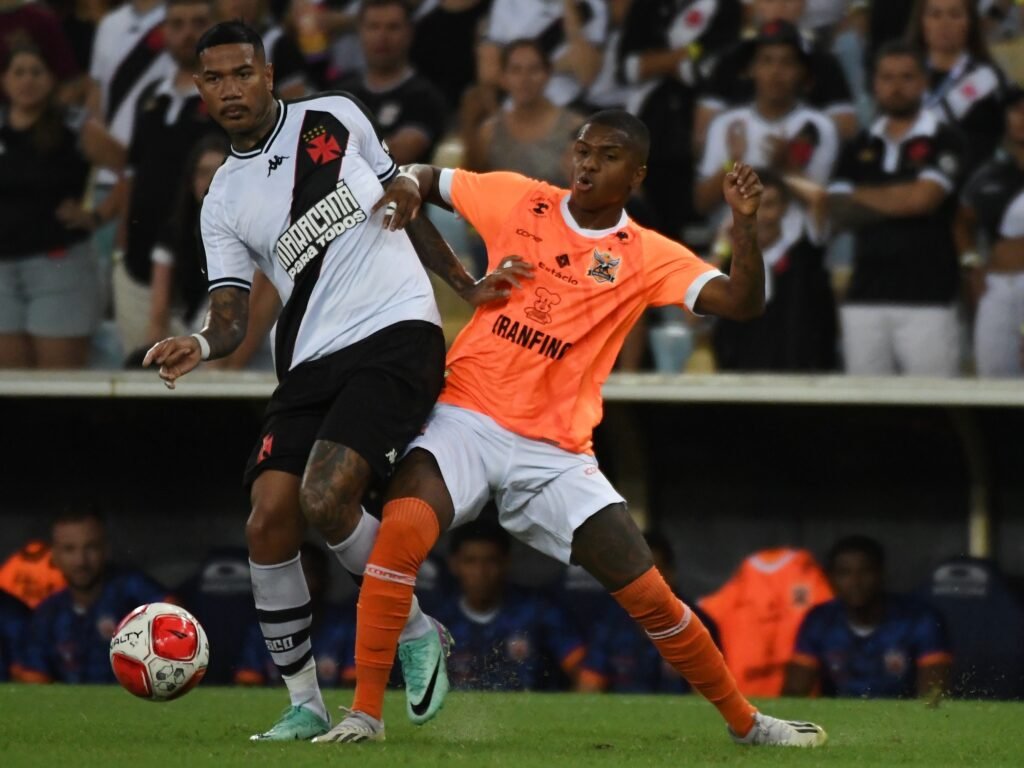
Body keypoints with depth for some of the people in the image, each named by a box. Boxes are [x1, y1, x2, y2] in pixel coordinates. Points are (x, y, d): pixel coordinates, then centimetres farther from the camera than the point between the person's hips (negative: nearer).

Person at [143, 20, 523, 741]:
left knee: (324, 499, -23)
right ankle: (304, 706, 3)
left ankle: (417, 632, 0)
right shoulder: (223, 203, 11)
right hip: (312, 362, 4)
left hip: (398, 333, -4)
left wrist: (466, 285, 15)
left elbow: (402, 202, 20)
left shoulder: (336, 117, 8)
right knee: (268, 519, -11)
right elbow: (230, 313, 5)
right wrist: (201, 346, -18)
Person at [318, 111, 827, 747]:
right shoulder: (518, 201, 6)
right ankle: (365, 711, -21)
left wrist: (747, 223, -22)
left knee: (651, 596, -3)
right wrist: (404, 189, 0)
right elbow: (427, 181, 21)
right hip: (468, 422, 0)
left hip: (556, 452, 0)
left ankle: (745, 722, 19)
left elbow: (742, 302, -9)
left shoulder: (647, 257, 3)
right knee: (402, 528, -30)